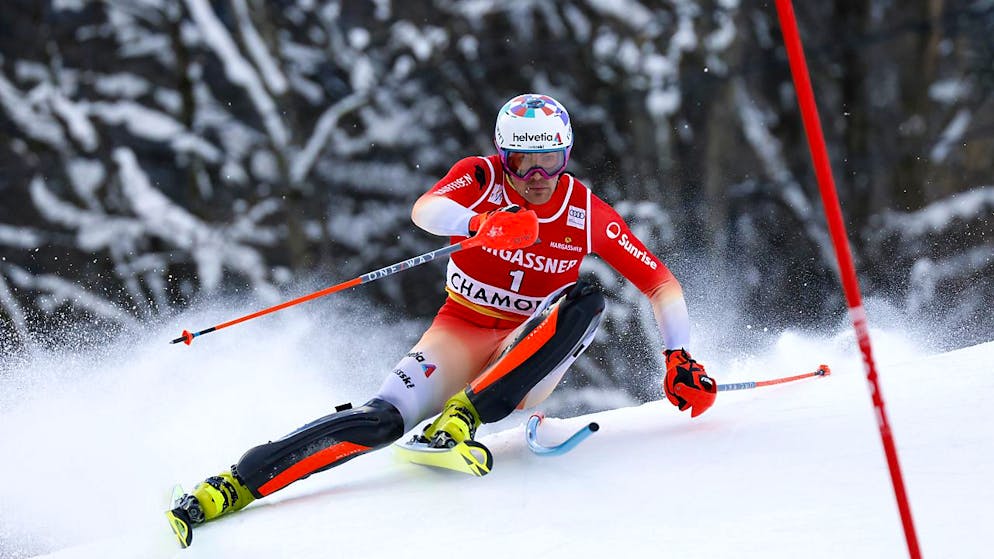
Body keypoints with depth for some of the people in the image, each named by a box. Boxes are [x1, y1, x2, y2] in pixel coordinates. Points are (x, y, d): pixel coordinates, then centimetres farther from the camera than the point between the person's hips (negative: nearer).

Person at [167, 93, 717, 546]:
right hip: (461, 333, -2)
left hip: (526, 355, 2)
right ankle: (229, 487, -34)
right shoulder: (480, 177, -11)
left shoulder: (587, 213, -8)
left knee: (585, 301, -28)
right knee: (385, 417, -28)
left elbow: (662, 283, -2)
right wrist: (482, 223, -55)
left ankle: (462, 417, -34)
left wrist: (680, 360, -15)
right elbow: (424, 210, -34)